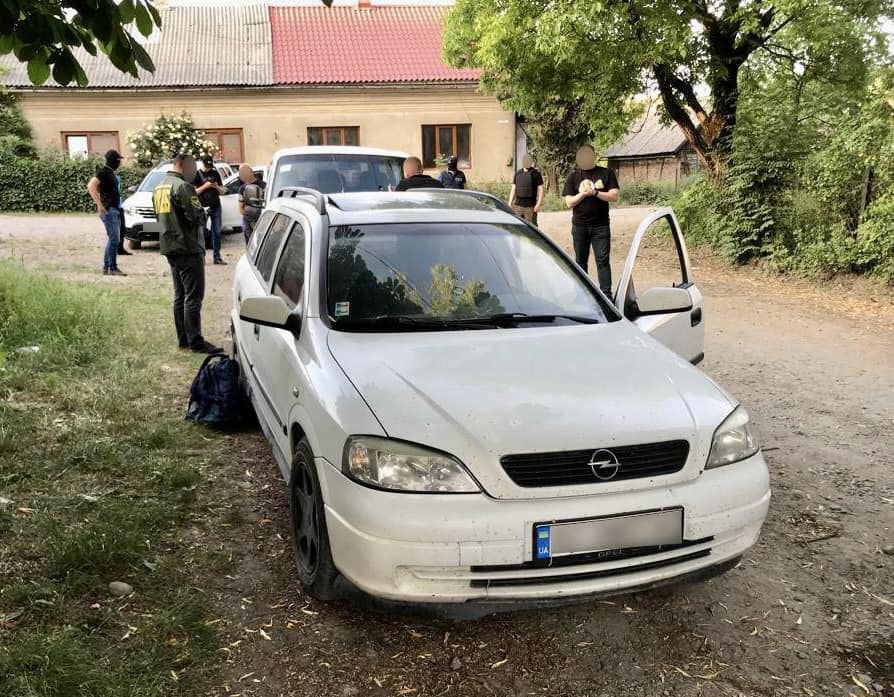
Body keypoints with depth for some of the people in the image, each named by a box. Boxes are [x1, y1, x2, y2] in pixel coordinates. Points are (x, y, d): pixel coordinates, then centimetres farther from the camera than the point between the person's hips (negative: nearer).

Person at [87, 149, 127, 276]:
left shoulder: (111, 172, 16)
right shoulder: (103, 171, -12)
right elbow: (91, 186, -22)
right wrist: (99, 205, -24)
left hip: (115, 210, 10)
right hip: (108, 210, -10)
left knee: (112, 239, 11)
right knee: (114, 239, -10)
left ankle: (106, 268, 16)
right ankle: (112, 268, -7)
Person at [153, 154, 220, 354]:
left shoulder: (159, 188, 14)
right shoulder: (183, 187, -16)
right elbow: (198, 217, -20)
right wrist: (202, 212, 0)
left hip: (169, 247, 10)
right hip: (188, 248, -9)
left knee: (180, 296, 15)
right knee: (193, 297, -7)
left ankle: (183, 338, 19)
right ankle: (195, 342, -6)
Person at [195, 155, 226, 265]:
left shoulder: (215, 173, 13)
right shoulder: (197, 174, 2)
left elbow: (222, 191, 14)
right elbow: (194, 192, -3)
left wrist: (216, 187, -6)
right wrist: (205, 186, -15)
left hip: (216, 207, 4)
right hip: (203, 207, -3)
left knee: (217, 232, 4)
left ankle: (217, 257, 8)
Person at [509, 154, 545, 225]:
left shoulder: (536, 174, -1)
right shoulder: (517, 174, 12)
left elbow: (541, 190, -4)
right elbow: (513, 189, 15)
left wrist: (538, 204, -15)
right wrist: (510, 203, 8)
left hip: (530, 206, -4)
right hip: (518, 205, 4)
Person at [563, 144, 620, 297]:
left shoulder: (606, 174, 5)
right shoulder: (573, 177, 7)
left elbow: (614, 196, -5)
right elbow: (569, 203, 1)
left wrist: (595, 193, -14)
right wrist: (583, 193, -13)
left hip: (601, 226, -2)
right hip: (580, 226, 2)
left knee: (603, 260, -5)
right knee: (581, 261, 9)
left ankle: (606, 294, -5)